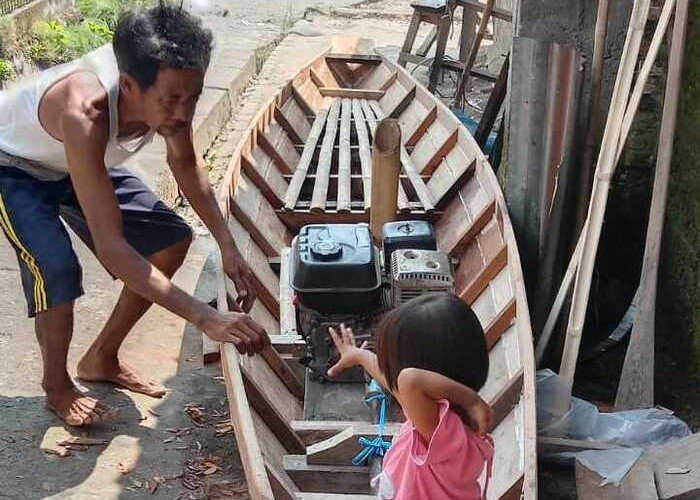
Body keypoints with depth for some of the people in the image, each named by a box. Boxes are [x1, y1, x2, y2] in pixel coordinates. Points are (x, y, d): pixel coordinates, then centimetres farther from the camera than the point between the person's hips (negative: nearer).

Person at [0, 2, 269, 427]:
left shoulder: (164, 86, -26)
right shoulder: (85, 113, -45)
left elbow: (185, 164, -4)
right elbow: (111, 246, -46)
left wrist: (228, 245, -14)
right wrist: (206, 318, -50)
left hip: (78, 162, 7)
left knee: (172, 240, 1)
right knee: (58, 271, -28)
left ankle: (102, 358, 19)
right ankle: (57, 385, 3)